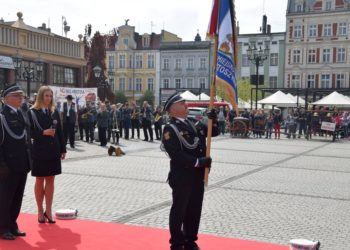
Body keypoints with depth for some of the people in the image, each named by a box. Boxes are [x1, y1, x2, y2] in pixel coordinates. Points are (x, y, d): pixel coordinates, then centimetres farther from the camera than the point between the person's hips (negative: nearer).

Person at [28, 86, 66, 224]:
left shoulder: (54, 111, 7)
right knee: (40, 180, 6)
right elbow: (29, 132, -8)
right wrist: (43, 133, -21)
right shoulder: (32, 112, -5)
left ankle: (48, 210, 14)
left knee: (50, 180, 6)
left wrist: (63, 149, 4)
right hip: (39, 150, -3)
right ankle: (40, 211, 17)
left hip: (53, 150, 3)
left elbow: (60, 131, 7)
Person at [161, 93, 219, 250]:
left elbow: (215, 132, 19)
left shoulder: (195, 124, 12)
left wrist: (213, 120, -2)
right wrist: (198, 162, -23)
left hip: (198, 175, 7)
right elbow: (176, 154, -21)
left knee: (195, 209, 14)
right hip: (181, 176, -7)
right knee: (179, 209, 4)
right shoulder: (170, 128, -11)